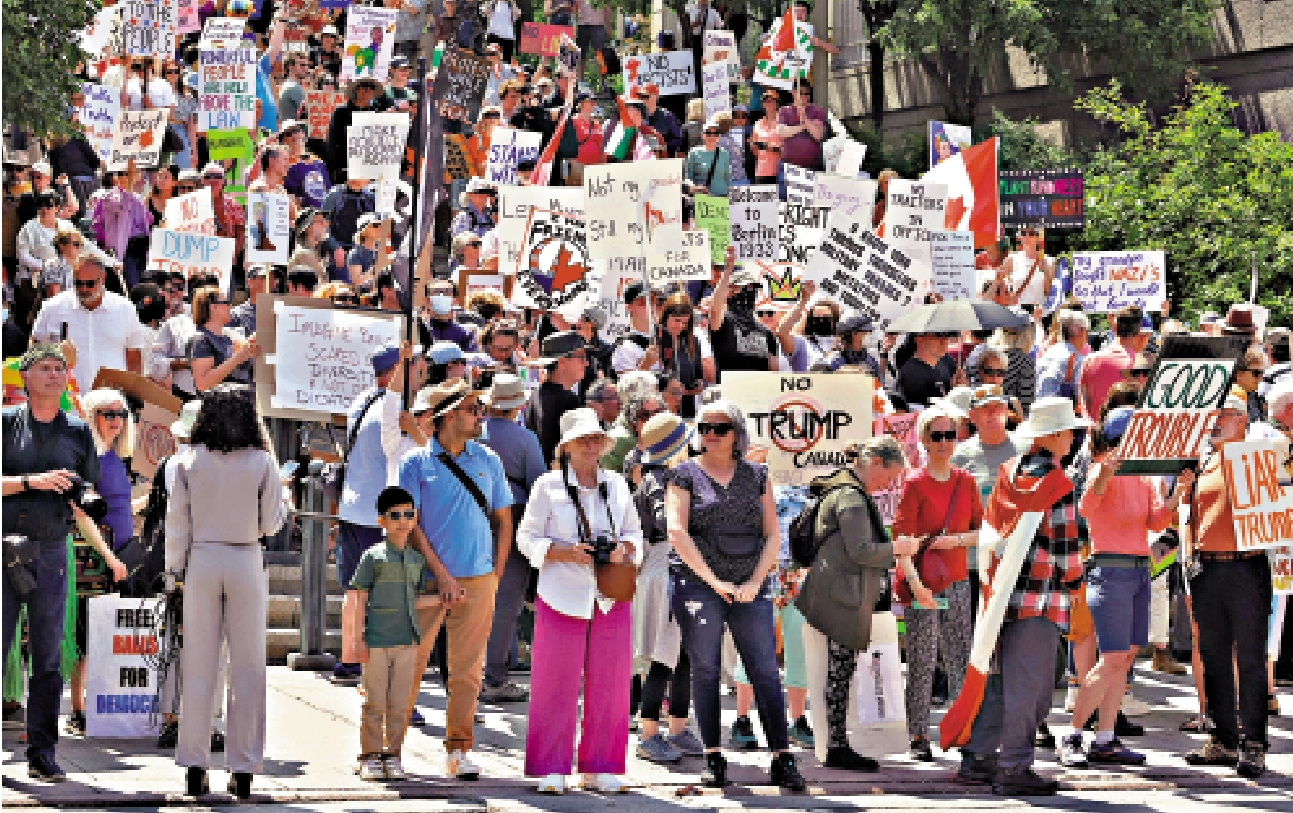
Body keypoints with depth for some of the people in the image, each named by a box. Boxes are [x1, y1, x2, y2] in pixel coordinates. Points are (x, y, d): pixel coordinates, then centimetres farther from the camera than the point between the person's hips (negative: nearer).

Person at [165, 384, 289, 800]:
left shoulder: (189, 460, -2)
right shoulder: (262, 462, -5)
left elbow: (177, 520, 0)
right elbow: (271, 523, -1)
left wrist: (175, 567, 10)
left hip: (201, 562, 1)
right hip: (246, 563, -1)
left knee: (198, 666, 6)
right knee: (248, 667, 5)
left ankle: (195, 766, 6)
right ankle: (243, 769, 4)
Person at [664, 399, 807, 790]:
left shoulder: (756, 475, 11)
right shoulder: (686, 474, 3)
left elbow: (772, 534, 9)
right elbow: (676, 532, -8)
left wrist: (755, 582, -6)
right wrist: (714, 582, -13)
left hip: (749, 590, 2)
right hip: (698, 584, -2)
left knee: (766, 671, -4)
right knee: (704, 671, 0)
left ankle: (783, 759, -5)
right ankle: (713, 759, 5)